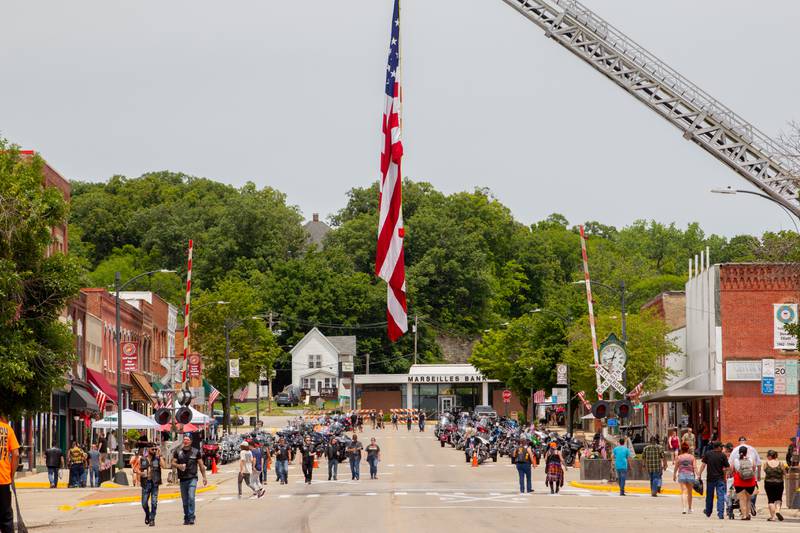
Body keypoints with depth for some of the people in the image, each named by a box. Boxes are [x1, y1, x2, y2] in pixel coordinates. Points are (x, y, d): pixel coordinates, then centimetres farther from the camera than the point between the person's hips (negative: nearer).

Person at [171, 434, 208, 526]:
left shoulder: (196, 452, 3)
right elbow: (173, 463, 6)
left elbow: (201, 465, 8)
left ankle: (191, 518, -16)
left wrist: (204, 477, 7)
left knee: (191, 497, -18)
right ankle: (186, 518, 19)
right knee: (185, 500, 8)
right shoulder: (178, 452, 6)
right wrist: (178, 465, -16)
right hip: (182, 479, 3)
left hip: (192, 478, -3)